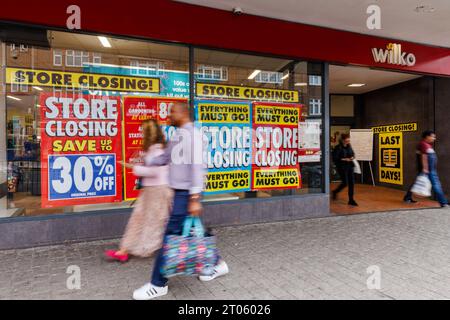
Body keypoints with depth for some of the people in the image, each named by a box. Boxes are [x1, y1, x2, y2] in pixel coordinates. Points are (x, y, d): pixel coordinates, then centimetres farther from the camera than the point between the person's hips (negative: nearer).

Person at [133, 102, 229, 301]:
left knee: (171, 236, -4)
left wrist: (195, 198, -25)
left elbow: (197, 166, -21)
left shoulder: (191, 134, -13)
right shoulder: (177, 136, 15)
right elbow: (166, 158, 27)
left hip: (186, 194, -9)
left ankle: (158, 285, 10)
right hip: (180, 192, 9)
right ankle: (217, 264, 33)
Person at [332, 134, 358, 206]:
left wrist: (352, 157, 0)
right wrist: (344, 159, -20)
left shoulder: (349, 146, 7)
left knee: (351, 183, 3)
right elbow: (334, 158, -15)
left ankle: (351, 200, 12)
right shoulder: (338, 148, -13)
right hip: (342, 167, -6)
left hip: (350, 166, 6)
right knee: (345, 183, -5)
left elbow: (352, 153, 23)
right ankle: (335, 192, 24)